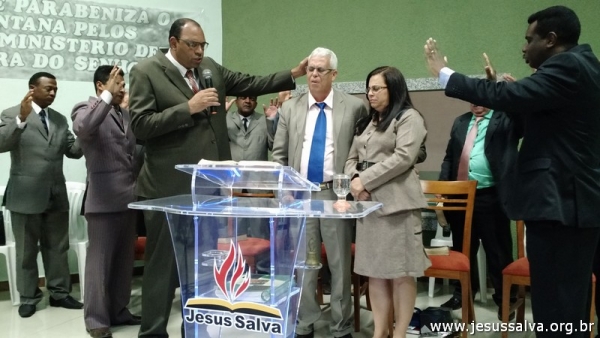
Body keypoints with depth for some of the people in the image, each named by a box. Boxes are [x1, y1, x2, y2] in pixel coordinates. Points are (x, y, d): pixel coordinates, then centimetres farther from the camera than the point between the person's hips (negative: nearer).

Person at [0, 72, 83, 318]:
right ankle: (28, 297, 19)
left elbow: (73, 151, 8)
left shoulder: (60, 119, 12)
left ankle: (59, 293, 21)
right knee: (26, 250, 7)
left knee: (58, 247, 11)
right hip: (26, 195, -5)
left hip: (56, 194, 5)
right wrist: (21, 118, -32)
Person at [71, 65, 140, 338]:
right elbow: (82, 128, -28)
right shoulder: (86, 108, -4)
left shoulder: (125, 114, 16)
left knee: (124, 259, 12)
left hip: (128, 198, 7)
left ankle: (118, 310, 24)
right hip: (104, 199, -7)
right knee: (100, 260, 0)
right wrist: (107, 96, -26)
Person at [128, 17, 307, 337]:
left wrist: (294, 74, 6)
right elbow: (139, 125, -14)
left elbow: (251, 84, 13)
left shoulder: (211, 68, 11)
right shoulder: (145, 72, -6)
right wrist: (188, 107, -18)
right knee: (162, 263, 5)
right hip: (170, 186, -6)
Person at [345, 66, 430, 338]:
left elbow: (403, 158, -13)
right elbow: (352, 159, 17)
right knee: (374, 271, 7)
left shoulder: (409, 118, -1)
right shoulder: (366, 122, 21)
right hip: (368, 202, 7)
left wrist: (365, 180, -12)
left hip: (396, 202, -7)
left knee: (401, 271, -2)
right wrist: (355, 181, -5)